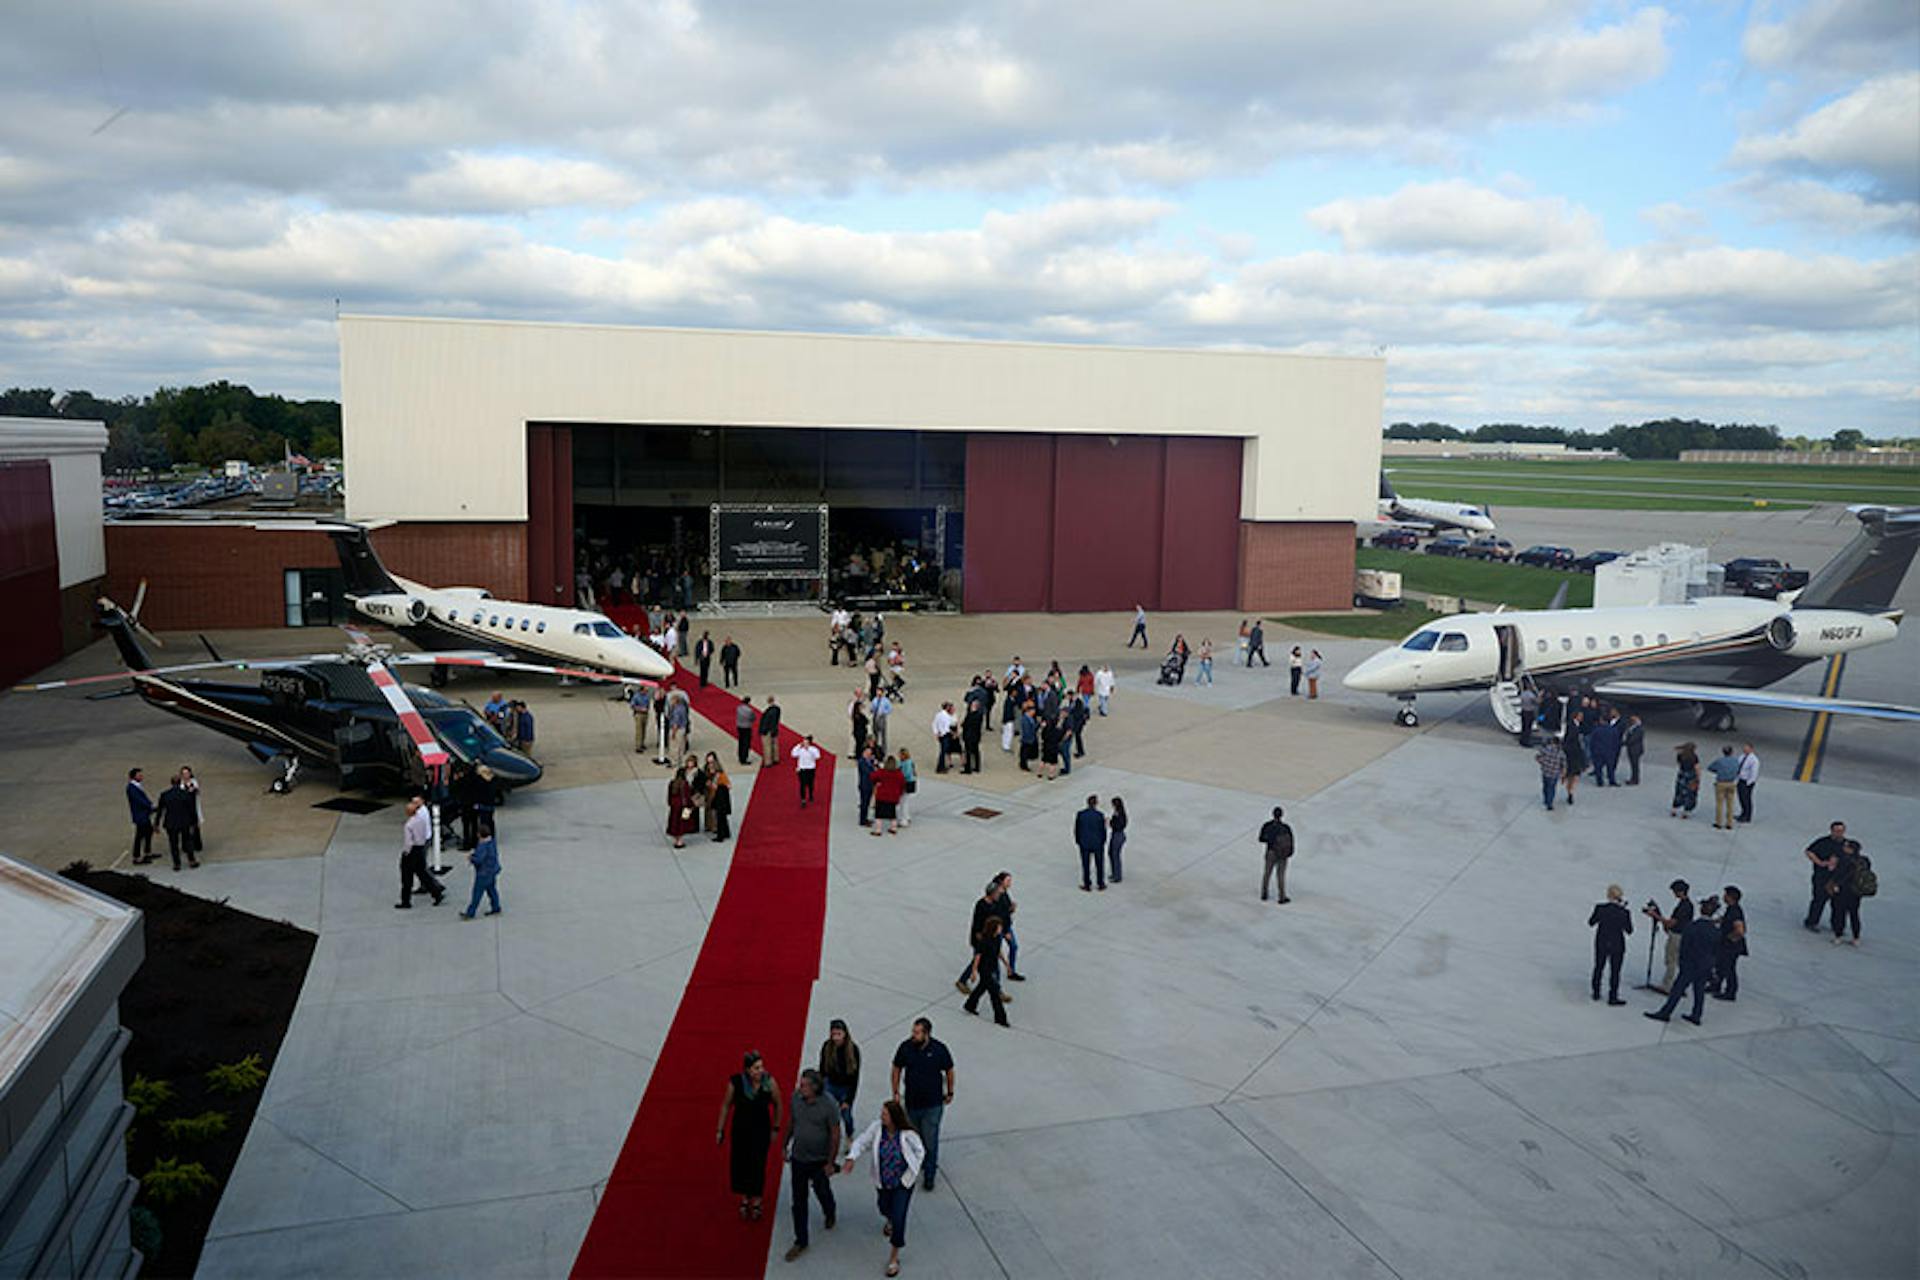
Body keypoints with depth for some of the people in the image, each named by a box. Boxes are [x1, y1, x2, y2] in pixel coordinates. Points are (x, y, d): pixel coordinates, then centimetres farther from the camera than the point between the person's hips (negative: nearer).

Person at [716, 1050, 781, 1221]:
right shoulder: (735, 1083, -20)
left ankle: (756, 1202, 27)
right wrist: (720, 1130, 2)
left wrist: (776, 1129, 3)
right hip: (740, 1129, 1)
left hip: (762, 1130, -1)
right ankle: (744, 1199, 33)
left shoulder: (769, 1082, -20)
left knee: (758, 1165, 5)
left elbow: (777, 1105, -3)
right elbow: (726, 1106, -4)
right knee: (739, 1164, 9)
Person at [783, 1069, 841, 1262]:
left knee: (822, 1191, 20)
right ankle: (800, 1241, 21)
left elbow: (836, 1134, -16)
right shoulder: (796, 1097, -12)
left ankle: (829, 1214, 53)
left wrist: (831, 1162, -13)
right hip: (798, 1158, 3)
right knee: (798, 1201, 8)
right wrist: (786, 1146, 11)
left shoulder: (829, 1105, -24)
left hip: (819, 1160, -3)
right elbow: (792, 1122, 5)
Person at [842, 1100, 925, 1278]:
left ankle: (894, 1257, 13)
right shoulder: (876, 1127, -20)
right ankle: (890, 1220, 65)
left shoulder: (908, 1134, -26)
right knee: (885, 1210, 26)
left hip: (902, 1183, -4)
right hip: (883, 1181, 4)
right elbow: (862, 1142, -11)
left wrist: (908, 1175, -10)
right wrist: (851, 1158, -28)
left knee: (898, 1218, -7)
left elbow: (920, 1152, -11)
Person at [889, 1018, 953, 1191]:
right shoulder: (905, 1047, -10)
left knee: (930, 1140, -2)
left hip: (933, 1104, -3)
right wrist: (896, 1092, 4)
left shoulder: (939, 1049, -15)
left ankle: (929, 1175, 11)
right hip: (911, 1102, 3)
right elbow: (897, 1069, 5)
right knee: (915, 1138, 16)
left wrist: (950, 1093, 9)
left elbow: (949, 1071, 1)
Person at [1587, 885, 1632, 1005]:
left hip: (1601, 944, 2)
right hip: (1617, 945, -2)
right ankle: (1613, 997, 17)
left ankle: (1596, 993, 29)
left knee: (1598, 968, 19)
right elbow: (1629, 932, -5)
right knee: (1615, 971, 11)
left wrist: (1591, 913, 16)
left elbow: (1591, 923, 0)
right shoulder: (1624, 913, -17)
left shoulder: (1600, 908, -15)